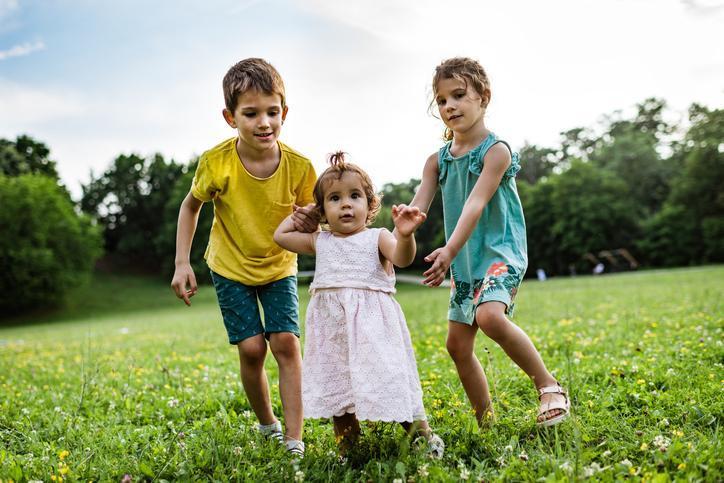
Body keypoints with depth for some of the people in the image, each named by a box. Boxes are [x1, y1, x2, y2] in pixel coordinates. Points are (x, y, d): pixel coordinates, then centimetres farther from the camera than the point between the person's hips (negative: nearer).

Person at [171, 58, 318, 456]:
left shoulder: (298, 166, -22)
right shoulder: (216, 163, -23)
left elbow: (311, 217, -8)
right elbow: (191, 206, -4)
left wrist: (310, 224, -33)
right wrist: (182, 263, -9)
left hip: (279, 266, 1)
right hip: (231, 267, 0)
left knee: (286, 342, -12)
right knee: (252, 348, -7)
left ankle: (294, 441, -3)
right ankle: (267, 426, 19)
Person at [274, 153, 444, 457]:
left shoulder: (377, 237, -1)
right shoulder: (320, 242, 13)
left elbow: (401, 258, -21)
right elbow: (280, 235, 23)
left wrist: (405, 235, -41)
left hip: (372, 322, -4)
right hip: (332, 325, 4)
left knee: (388, 377, -6)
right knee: (337, 386, 7)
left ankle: (422, 434, 13)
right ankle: (346, 449, 21)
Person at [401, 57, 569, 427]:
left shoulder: (496, 150, -10)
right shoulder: (437, 160, 8)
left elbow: (475, 204, -24)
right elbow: (418, 206, -3)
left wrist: (450, 250, -36)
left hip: (501, 253, -7)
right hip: (464, 263, 7)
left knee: (490, 316, -33)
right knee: (457, 345, 6)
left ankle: (548, 386, -14)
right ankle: (486, 422, 22)